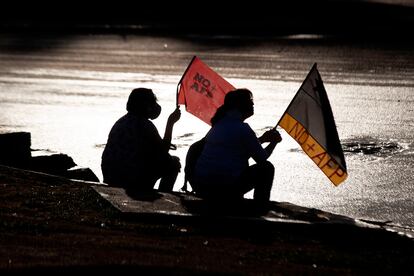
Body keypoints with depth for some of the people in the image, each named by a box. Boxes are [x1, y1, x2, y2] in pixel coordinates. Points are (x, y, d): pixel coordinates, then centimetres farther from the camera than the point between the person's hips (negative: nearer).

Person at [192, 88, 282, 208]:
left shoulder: (219, 124, 14)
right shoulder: (242, 128, -11)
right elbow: (262, 158, -2)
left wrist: (262, 139, 36)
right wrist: (274, 142, 17)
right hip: (225, 189, -8)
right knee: (266, 168, 7)